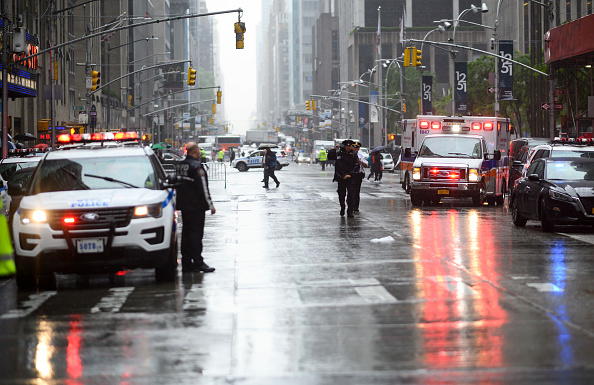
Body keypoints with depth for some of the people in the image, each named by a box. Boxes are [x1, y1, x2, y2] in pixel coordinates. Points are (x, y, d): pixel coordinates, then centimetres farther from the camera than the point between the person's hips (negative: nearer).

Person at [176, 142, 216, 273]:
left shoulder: (180, 165, 9)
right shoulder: (196, 166, -17)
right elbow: (203, 188, -17)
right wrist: (210, 205, -11)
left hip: (183, 206, 8)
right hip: (196, 206, -8)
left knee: (186, 233, 10)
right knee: (196, 233, -6)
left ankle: (186, 263, 11)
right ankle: (198, 262, -7)